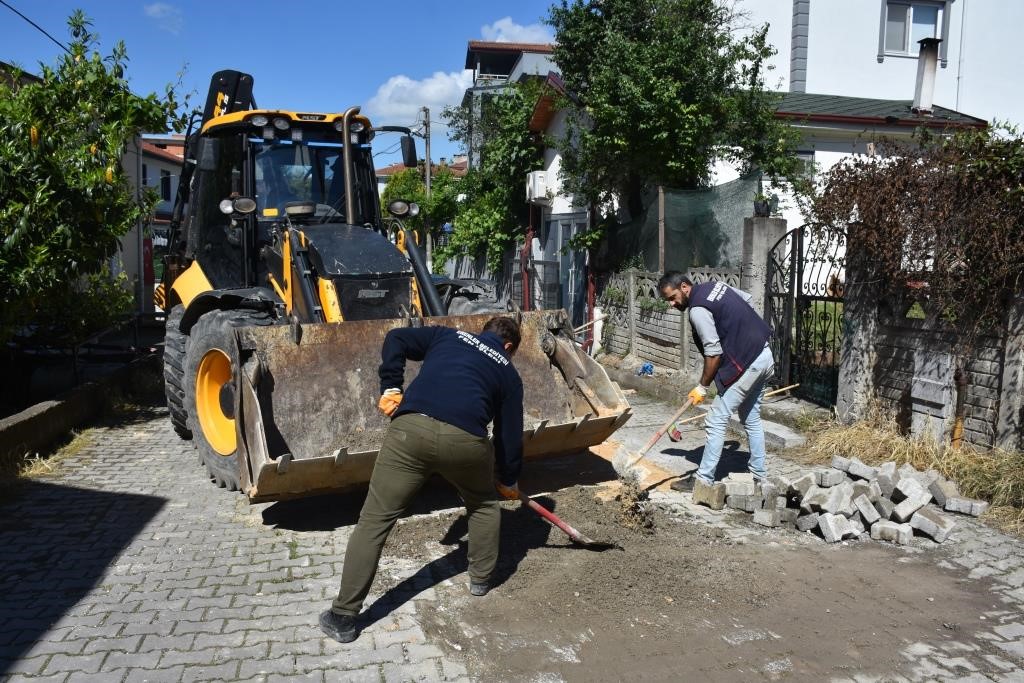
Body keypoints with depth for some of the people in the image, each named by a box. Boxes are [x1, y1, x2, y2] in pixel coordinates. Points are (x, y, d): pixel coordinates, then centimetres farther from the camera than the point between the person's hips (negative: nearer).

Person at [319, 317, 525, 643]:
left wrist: (391, 387, 16)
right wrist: (509, 480, 40)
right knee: (484, 504, 32)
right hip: (466, 439, 0)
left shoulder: (448, 335, 30)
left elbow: (396, 339, 18)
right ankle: (481, 578, 42)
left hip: (411, 428, 0)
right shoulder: (508, 373, 26)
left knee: (374, 521, 8)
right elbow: (510, 433, 26)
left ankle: (343, 617, 11)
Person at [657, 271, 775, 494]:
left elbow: (714, 352, -19)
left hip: (745, 364, -10)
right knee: (752, 419, 20)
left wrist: (703, 386, -11)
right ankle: (759, 475, 29)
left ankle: (704, 480, 1)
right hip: (764, 355, 10)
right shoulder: (715, 285, 9)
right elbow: (748, 300, 23)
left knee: (716, 422, -4)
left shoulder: (698, 310, -18)